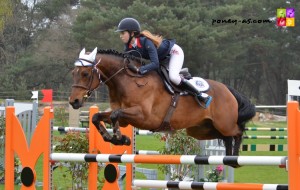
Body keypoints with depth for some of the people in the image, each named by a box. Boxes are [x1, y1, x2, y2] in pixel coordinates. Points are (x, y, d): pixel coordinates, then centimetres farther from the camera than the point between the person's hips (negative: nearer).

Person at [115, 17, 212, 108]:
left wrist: (138, 69, -54)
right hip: (163, 57, 9)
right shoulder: (129, 46, -15)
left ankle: (201, 96, -15)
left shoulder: (146, 42, -38)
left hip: (174, 51, -9)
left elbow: (155, 64, -44)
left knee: (173, 77, -28)